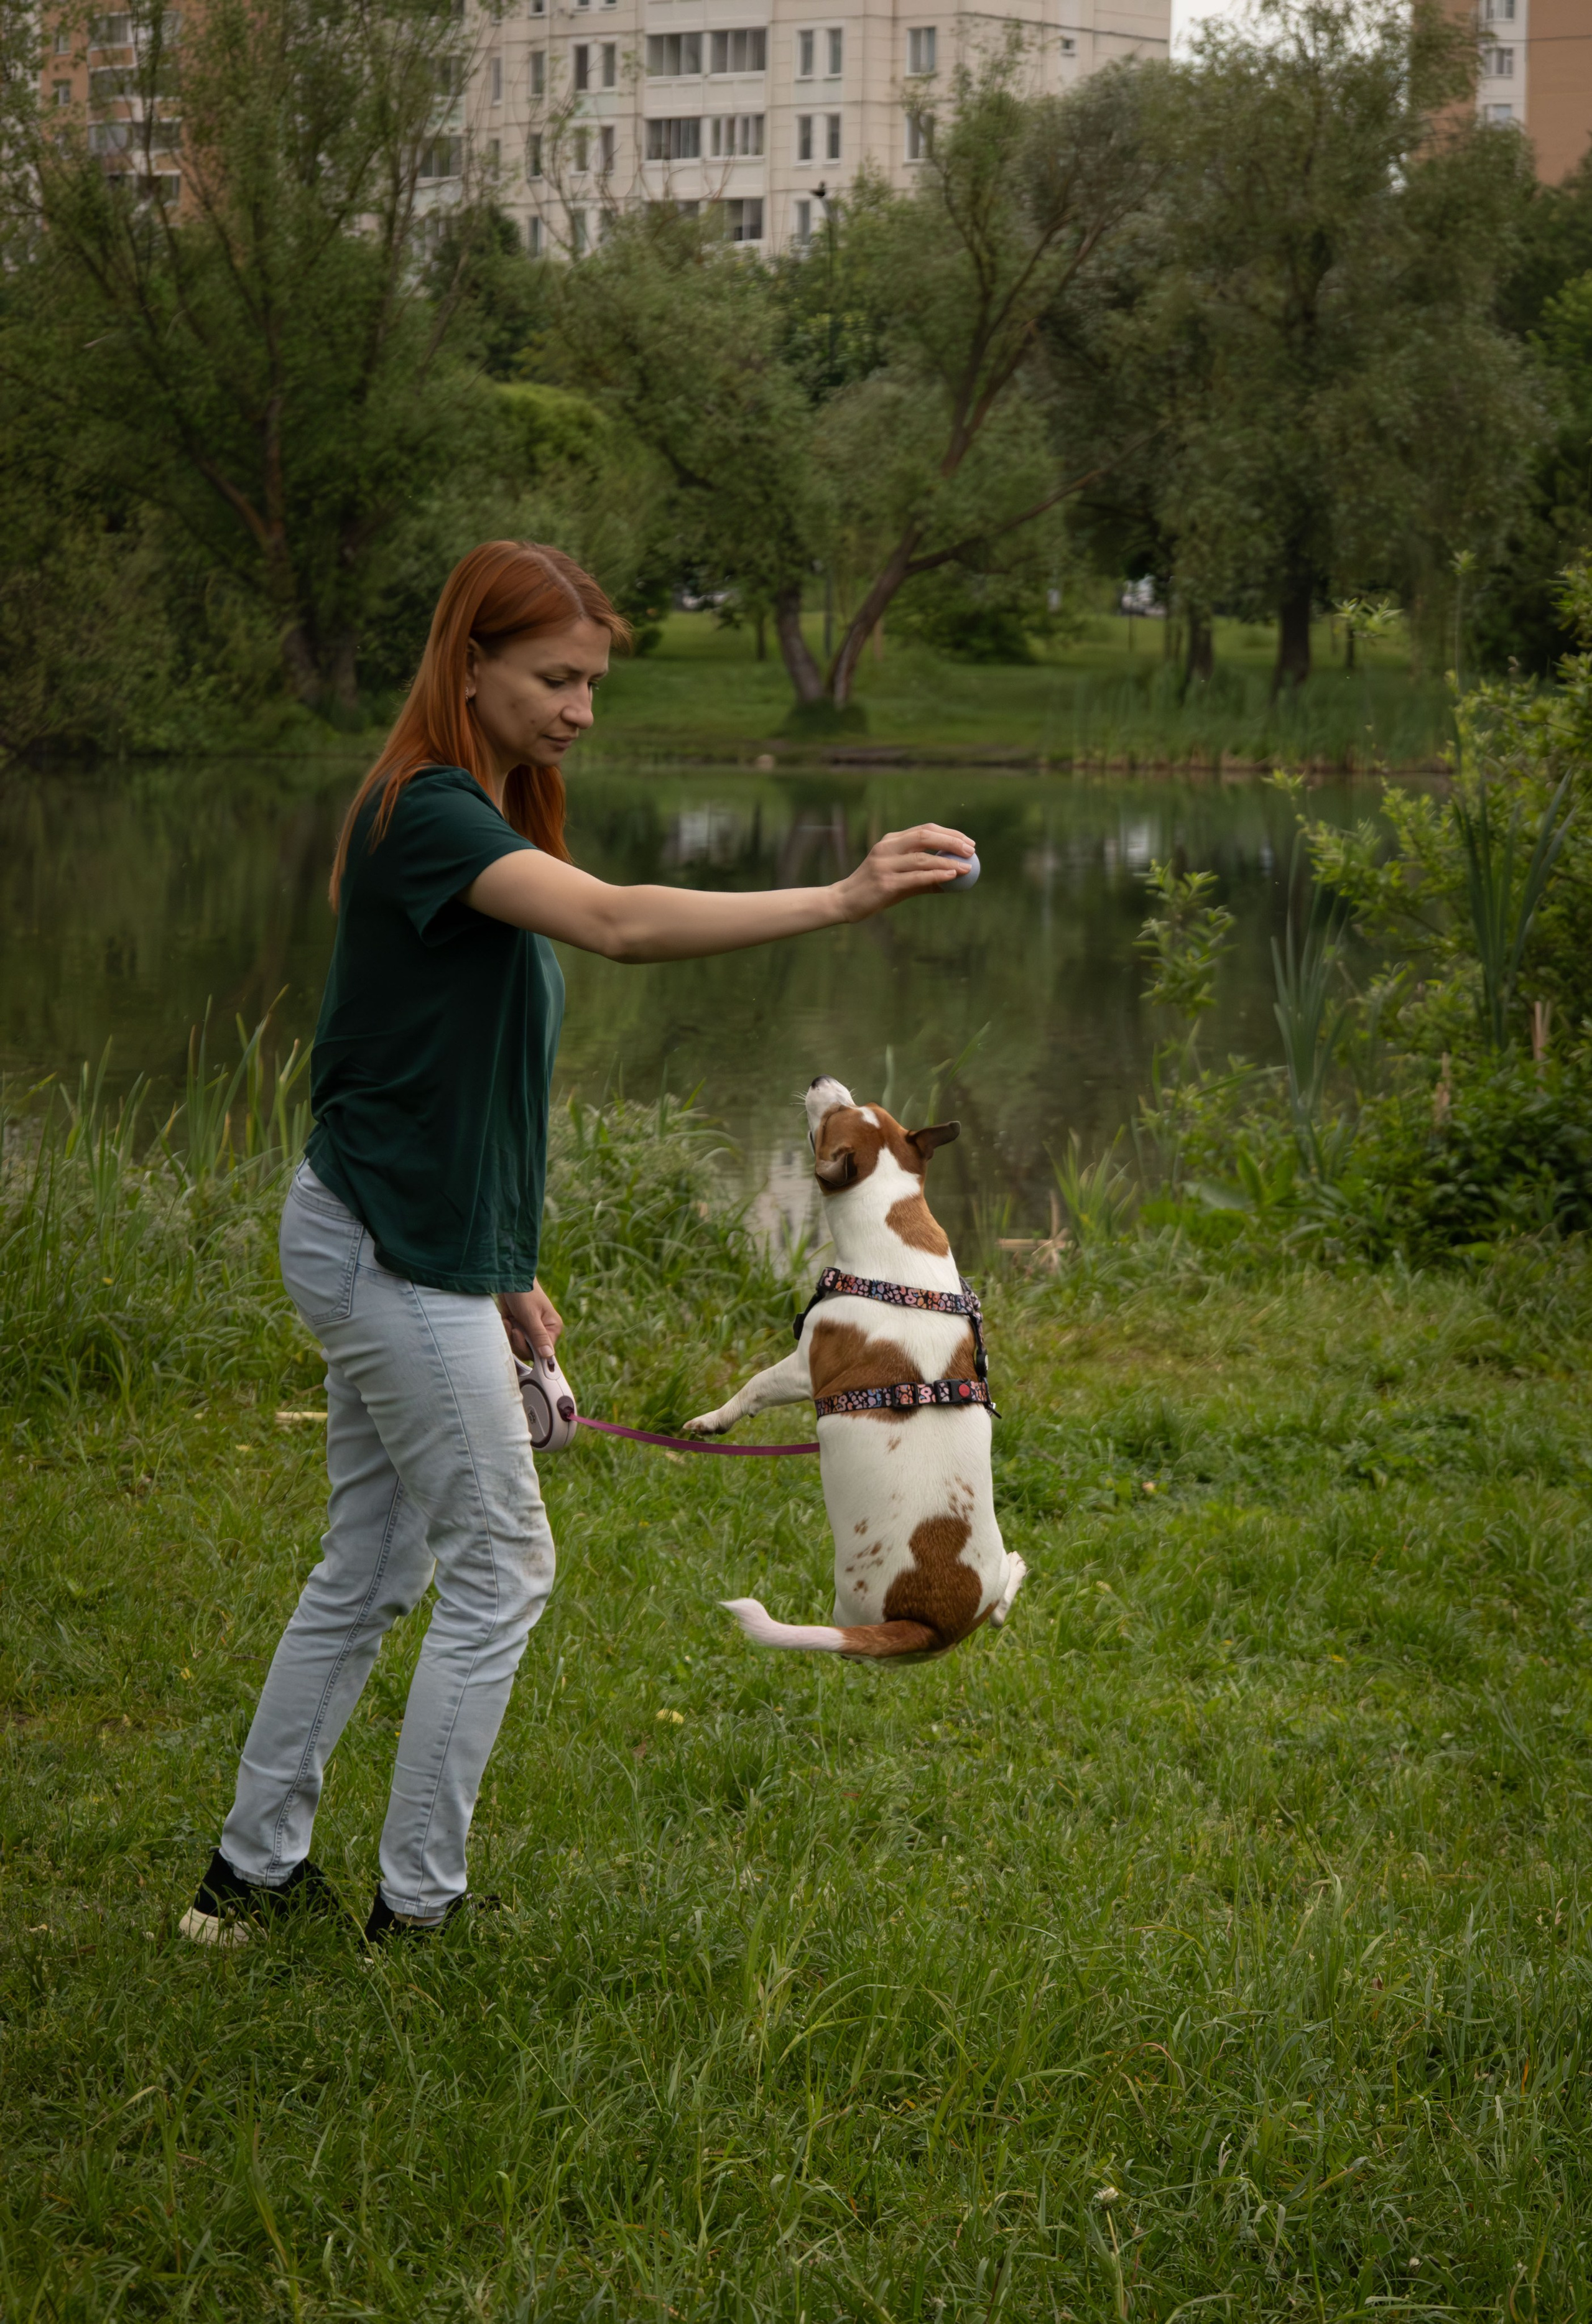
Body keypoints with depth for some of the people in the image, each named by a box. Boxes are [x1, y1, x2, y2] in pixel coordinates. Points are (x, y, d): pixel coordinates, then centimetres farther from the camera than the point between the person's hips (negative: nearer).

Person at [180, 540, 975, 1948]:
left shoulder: (484, 822, 13)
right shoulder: (425, 814, -19)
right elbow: (616, 923, -36)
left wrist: (502, 1274, 17)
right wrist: (842, 901, -43)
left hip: (420, 1248, 10)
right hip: (390, 1249, -10)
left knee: (371, 1572, 16)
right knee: (498, 1573, -1)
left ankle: (255, 1872, 25)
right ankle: (418, 1908, 9)